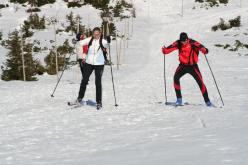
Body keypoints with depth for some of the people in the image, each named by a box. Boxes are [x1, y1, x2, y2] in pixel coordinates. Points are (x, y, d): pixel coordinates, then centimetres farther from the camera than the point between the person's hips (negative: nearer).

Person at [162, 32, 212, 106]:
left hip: (193, 66, -2)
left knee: (200, 82, -9)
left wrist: (204, 50, -54)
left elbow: (199, 46, -33)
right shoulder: (178, 43, -11)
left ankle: (207, 101, 5)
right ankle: (179, 99, -10)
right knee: (176, 77, -20)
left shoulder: (192, 43, -20)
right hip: (183, 65, 2)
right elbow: (171, 47, -19)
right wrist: (165, 50, -39)